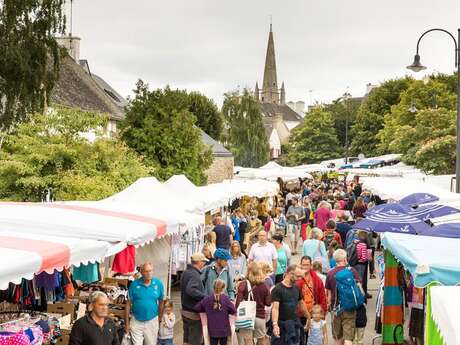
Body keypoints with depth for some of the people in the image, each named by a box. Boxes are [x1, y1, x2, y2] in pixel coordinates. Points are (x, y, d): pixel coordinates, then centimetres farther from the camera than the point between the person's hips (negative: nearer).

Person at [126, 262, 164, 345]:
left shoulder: (158, 284, -6)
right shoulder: (134, 284, -9)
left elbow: (161, 303, 4)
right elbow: (128, 303, -2)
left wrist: (160, 320, 8)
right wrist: (127, 323, -1)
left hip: (152, 321, 1)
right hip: (136, 322, -1)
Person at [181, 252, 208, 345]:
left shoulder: (186, 272, 8)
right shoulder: (194, 275, -22)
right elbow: (190, 290, -39)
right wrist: (205, 296, -35)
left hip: (185, 311, 9)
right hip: (194, 314, -9)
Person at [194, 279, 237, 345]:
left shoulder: (207, 299, -5)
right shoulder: (225, 298, -13)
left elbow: (197, 308, 0)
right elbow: (233, 311, -12)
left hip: (212, 330, 1)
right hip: (224, 330, -1)